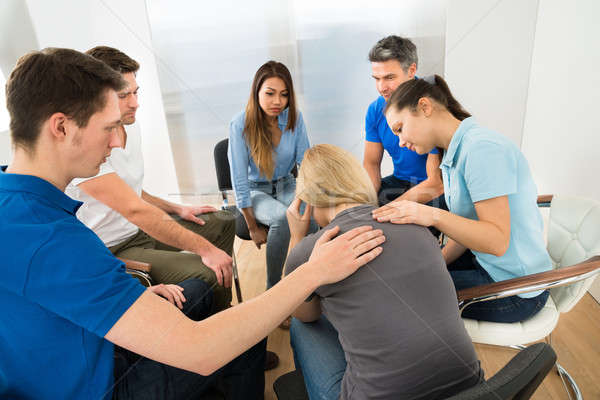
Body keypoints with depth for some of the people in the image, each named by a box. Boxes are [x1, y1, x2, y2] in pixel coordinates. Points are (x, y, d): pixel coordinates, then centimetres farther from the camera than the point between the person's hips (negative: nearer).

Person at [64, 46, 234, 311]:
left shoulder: (130, 128, 4)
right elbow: (135, 210, -32)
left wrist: (177, 209, 9)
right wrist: (205, 249, -32)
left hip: (139, 229, 10)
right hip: (112, 250, -10)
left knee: (223, 222, 16)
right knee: (210, 274, -28)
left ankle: (222, 316, 28)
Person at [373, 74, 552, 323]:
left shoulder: (482, 148, -24)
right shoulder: (456, 155, 6)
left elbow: (498, 241, -27)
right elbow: (469, 226, 7)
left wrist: (433, 216, -38)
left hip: (515, 290, -8)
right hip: (487, 264, 8)